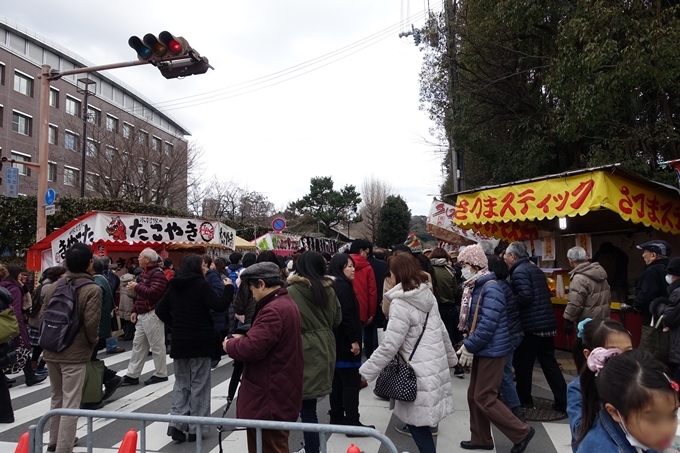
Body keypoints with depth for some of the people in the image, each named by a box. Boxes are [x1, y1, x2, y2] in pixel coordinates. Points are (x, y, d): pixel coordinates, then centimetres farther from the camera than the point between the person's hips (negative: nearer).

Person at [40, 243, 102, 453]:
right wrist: (93, 341, -1)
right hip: (75, 353, -7)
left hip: (51, 352, 7)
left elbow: (42, 316, 5)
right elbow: (90, 323, -20)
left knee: (57, 398, 22)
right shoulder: (92, 289, -15)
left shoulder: (54, 287, 3)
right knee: (70, 403, 1)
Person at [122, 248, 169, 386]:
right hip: (142, 315, 10)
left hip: (152, 315, -10)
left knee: (157, 345, 0)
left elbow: (152, 293, -28)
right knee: (138, 345, 12)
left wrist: (136, 286, -18)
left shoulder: (157, 274, -15)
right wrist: (135, 310, 15)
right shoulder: (145, 273, 17)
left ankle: (161, 374, 12)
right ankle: (132, 375, 18)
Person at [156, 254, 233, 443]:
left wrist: (175, 325, 13)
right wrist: (228, 287, -9)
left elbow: (160, 310, 12)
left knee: (181, 383, 17)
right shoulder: (201, 284, -14)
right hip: (200, 341, -6)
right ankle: (195, 427, 10)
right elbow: (219, 306, -21)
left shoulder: (174, 286, 7)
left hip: (180, 341, 6)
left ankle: (176, 423, 8)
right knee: (199, 384, 5)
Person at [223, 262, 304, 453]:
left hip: (270, 398, -10)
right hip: (279, 393, 10)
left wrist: (230, 344, -9)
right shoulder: (286, 303, 11)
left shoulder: (273, 310, -23)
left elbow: (252, 348, -28)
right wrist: (244, 338, 7)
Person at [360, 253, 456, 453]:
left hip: (418, 372, -8)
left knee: (418, 423, 3)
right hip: (435, 365, 8)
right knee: (419, 420, 19)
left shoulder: (401, 304, -19)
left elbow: (389, 346, -20)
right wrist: (451, 357, 27)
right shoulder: (428, 295, 5)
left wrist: (365, 372, -12)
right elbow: (442, 331, 14)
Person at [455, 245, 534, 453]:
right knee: (473, 395, 14)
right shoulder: (476, 287, 9)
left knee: (484, 398, -2)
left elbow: (488, 325, -26)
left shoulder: (490, 288, -21)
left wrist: (469, 347, -17)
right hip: (482, 350, 9)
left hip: (492, 351, -9)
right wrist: (467, 344, 5)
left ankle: (522, 432, 13)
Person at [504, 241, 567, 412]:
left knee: (523, 364, 6)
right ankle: (562, 401, 14)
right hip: (546, 322, 9)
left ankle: (524, 401, 18)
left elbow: (525, 295, -25)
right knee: (549, 363, 13)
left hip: (531, 325, -9)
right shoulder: (535, 269, 17)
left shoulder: (519, 271, -13)